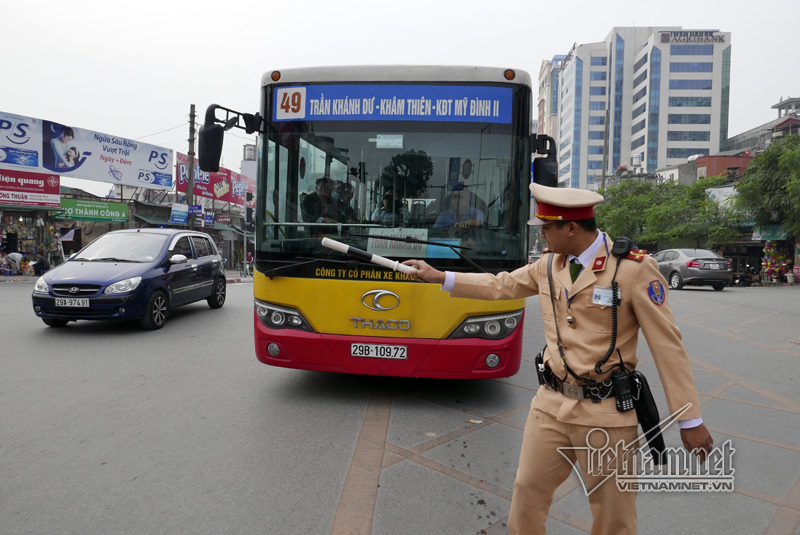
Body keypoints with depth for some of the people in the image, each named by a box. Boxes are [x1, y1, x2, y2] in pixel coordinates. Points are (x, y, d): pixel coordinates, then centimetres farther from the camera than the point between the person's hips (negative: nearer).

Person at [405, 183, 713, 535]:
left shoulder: (634, 268, -14)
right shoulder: (548, 264, 3)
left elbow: (667, 347, -11)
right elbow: (500, 286, 15)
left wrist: (690, 421, -8)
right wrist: (440, 277, 12)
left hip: (606, 414, -4)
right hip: (551, 404, 5)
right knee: (528, 491, 14)